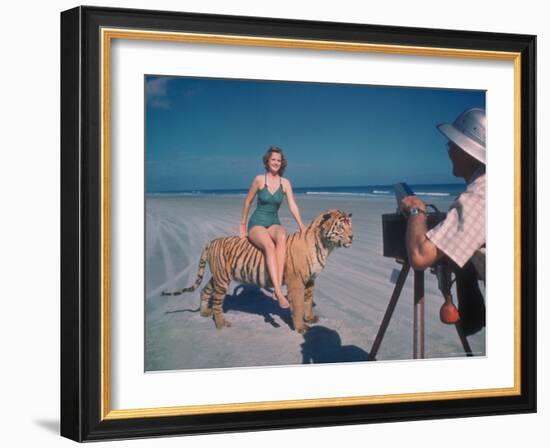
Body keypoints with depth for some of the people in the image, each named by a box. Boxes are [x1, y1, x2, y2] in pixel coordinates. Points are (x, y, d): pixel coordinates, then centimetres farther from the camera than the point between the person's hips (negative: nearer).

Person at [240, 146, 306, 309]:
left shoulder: (285, 183, 4)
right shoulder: (259, 179, -4)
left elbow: (292, 206, -2)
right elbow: (248, 201, 7)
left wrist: (301, 226, -15)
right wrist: (243, 224, 13)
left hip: (274, 224, 3)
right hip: (257, 224, -3)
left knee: (282, 237, -36)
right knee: (270, 246, -36)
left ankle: (278, 286, -44)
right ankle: (279, 292, -46)